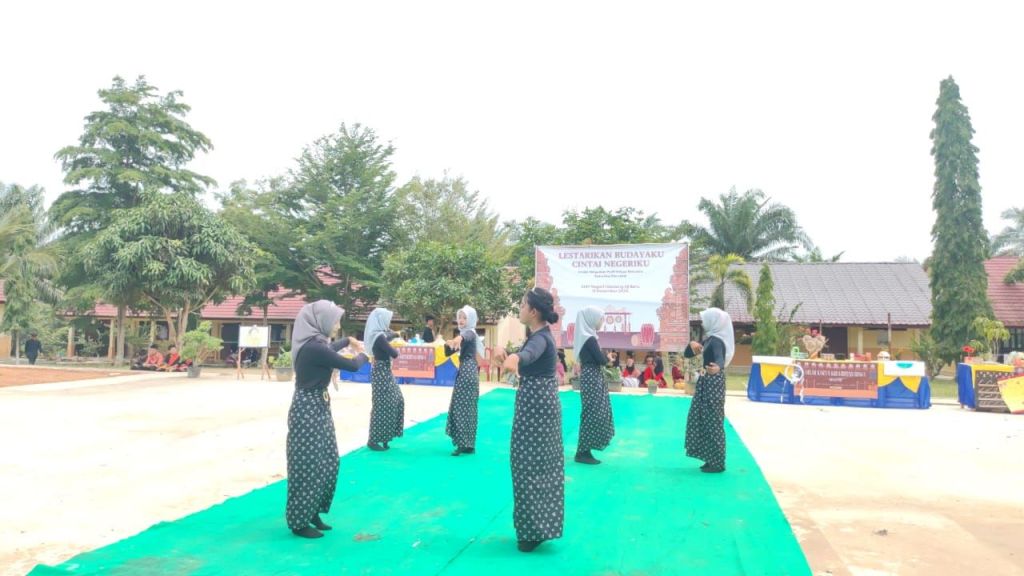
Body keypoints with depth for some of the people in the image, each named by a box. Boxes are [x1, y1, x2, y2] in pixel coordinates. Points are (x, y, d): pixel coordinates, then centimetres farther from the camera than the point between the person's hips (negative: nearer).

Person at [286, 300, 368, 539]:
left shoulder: (314, 343, 5)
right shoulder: (313, 347, -25)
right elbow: (352, 366, -18)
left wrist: (349, 340, 36)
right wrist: (363, 355, 2)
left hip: (317, 407, 10)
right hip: (309, 409, -10)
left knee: (326, 461, 15)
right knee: (308, 464, 1)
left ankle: (312, 513, 27)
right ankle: (299, 521, 14)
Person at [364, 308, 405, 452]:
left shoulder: (379, 334, 7)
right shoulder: (379, 337, -22)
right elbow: (394, 354, -22)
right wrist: (395, 349, -3)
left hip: (384, 372, 10)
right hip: (381, 373, -10)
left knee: (396, 400, 16)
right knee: (382, 405, -3)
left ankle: (383, 435, 25)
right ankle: (374, 440, 7)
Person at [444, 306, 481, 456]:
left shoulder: (470, 333, -10)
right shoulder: (464, 333, 17)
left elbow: (463, 338, -38)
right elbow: (448, 352, 16)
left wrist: (458, 339, -61)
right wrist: (448, 343, -7)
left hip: (468, 372, -9)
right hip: (464, 371, 9)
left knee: (462, 406, -9)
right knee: (467, 407, 10)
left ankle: (465, 444, -7)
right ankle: (467, 444, 14)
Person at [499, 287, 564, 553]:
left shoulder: (540, 338, -22)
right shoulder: (542, 333, 8)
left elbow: (530, 354, -49)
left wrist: (515, 358, -70)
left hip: (534, 404, -10)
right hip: (542, 401, 10)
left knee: (530, 462, -4)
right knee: (542, 461, 16)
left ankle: (534, 529, 5)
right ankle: (541, 523, 28)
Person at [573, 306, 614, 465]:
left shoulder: (584, 337, 13)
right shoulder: (590, 339, -16)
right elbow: (601, 360, -18)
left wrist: (603, 360, 1)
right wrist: (608, 359, 1)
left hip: (590, 377, 10)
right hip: (593, 378, -10)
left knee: (591, 413, 13)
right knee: (593, 413, -6)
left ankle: (584, 449, 18)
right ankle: (583, 452, -3)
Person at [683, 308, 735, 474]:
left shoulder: (717, 341, -18)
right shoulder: (708, 340, 11)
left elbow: (719, 358, -39)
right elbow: (687, 354, 14)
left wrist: (717, 367, -61)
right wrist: (692, 345, -8)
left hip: (713, 384, -10)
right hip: (705, 384, 10)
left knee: (713, 423, -4)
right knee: (703, 421, 13)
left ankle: (718, 463, 4)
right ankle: (711, 459, 21)